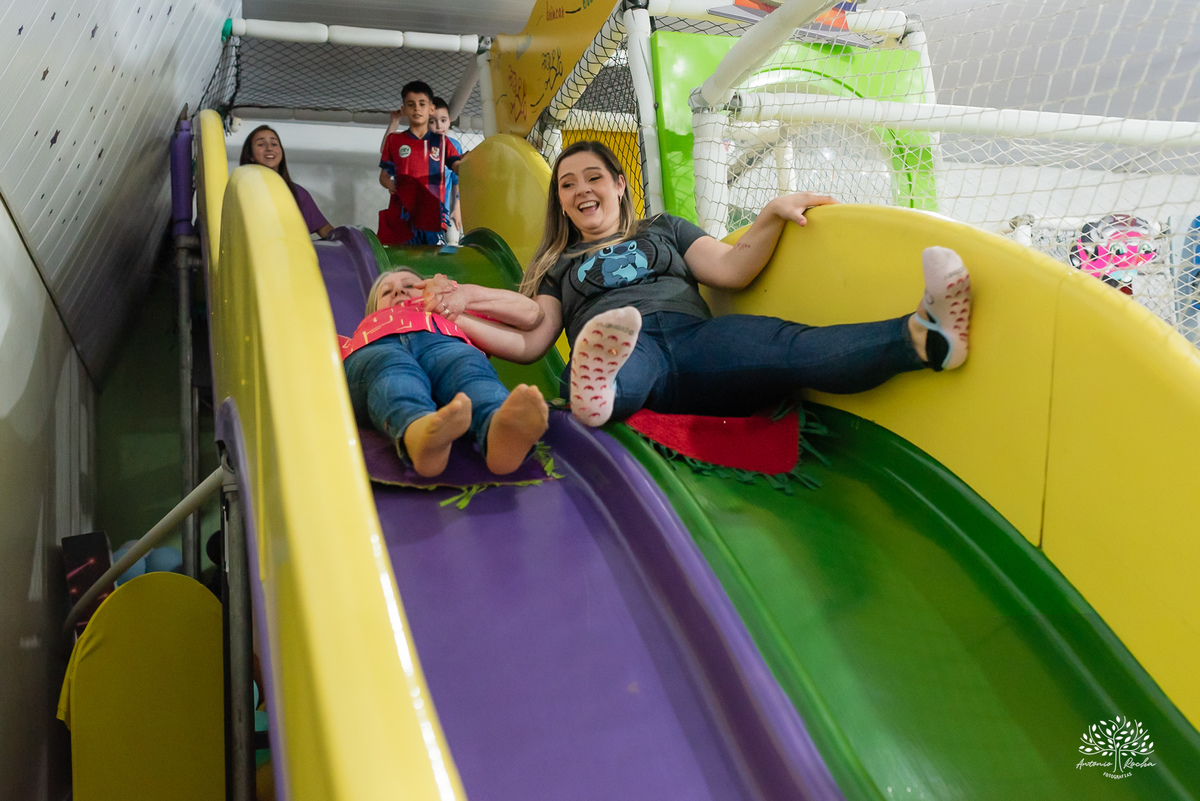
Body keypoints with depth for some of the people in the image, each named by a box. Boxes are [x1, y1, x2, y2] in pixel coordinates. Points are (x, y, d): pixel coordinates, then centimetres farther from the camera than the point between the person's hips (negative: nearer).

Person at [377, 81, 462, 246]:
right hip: (402, 215, 0)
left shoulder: (441, 141, 14)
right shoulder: (394, 140, 14)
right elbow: (384, 175, 16)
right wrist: (389, 184, -7)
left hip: (432, 214, 0)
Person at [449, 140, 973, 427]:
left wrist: (773, 214, 3)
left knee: (784, 346, -32)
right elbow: (530, 343, 18)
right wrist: (456, 320, 7)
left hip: (694, 339, 1)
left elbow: (732, 270, 18)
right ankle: (595, 387, -79)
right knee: (625, 369, -42)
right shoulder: (559, 264, 31)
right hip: (621, 350, 0)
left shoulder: (663, 229, 33)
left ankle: (927, 336, -57)